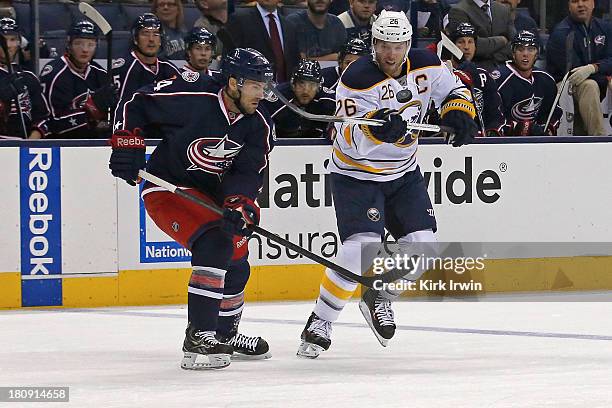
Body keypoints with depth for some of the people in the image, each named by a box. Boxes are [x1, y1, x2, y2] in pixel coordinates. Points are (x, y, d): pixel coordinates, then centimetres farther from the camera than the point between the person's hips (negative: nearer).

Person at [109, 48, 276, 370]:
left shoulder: (258, 125, -7)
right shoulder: (191, 97, -24)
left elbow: (249, 172, -13)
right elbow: (135, 104, -12)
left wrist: (239, 205, -31)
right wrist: (127, 142, -20)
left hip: (212, 193, 8)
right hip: (167, 187, -8)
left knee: (236, 265, 15)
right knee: (214, 244, -26)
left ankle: (225, 334, 41)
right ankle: (198, 340, -26)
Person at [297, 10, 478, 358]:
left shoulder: (424, 66, -7)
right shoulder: (357, 78, -23)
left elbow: (454, 89, 9)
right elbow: (353, 142, -29)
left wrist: (459, 113, -12)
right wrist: (374, 127, -49)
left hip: (403, 172, 6)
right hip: (356, 173, -6)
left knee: (422, 245, -3)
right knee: (362, 247, -22)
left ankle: (378, 299, 23)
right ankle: (319, 324, -12)